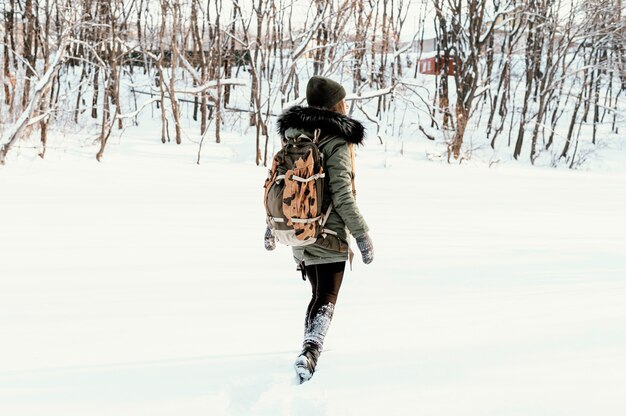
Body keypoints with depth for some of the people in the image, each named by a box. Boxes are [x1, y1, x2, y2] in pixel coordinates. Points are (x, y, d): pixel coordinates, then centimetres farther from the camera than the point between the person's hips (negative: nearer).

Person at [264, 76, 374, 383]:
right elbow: (341, 195, -18)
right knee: (326, 300, -1)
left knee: (318, 294, 24)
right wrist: (362, 234, -11)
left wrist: (272, 226, 22)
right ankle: (309, 353, -20)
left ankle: (310, 351, 29)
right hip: (329, 234, -6)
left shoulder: (293, 135, 6)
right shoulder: (336, 141, -14)